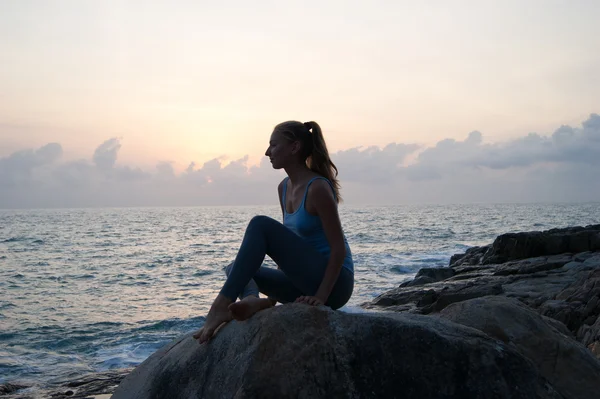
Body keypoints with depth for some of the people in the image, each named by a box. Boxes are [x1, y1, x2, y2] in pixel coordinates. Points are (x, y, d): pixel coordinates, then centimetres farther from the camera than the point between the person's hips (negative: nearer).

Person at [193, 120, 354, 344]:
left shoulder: (317, 188, -15)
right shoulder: (284, 188, 10)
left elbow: (339, 248, -18)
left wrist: (321, 296, -23)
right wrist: (274, 293, 7)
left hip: (334, 282, -9)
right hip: (306, 282, 9)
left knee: (260, 225, -21)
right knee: (235, 269, 3)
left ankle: (222, 305, -26)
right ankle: (253, 300, -31)